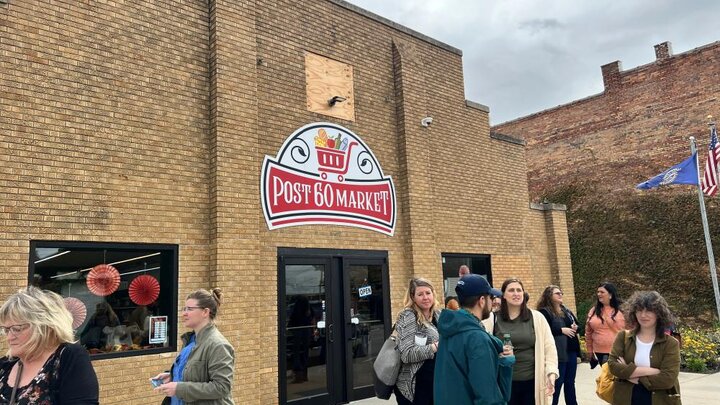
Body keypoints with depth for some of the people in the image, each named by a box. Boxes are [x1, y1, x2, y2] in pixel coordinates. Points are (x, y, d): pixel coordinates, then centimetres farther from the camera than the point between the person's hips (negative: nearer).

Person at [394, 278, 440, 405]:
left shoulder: (438, 314, 7)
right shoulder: (408, 317, -13)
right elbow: (407, 354, -22)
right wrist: (436, 346, -27)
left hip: (437, 382, 6)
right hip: (414, 386, -6)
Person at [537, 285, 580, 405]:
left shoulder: (566, 310, 15)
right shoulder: (544, 312, -9)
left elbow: (576, 323, 23)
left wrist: (575, 328, 0)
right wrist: (561, 330, -19)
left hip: (571, 351, 7)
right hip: (558, 353, -7)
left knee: (570, 382, 15)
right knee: (557, 383, -2)